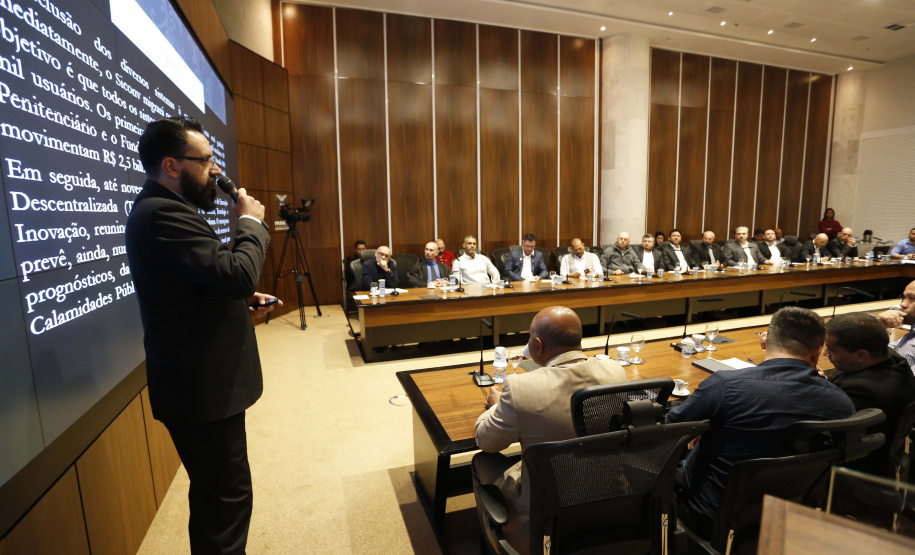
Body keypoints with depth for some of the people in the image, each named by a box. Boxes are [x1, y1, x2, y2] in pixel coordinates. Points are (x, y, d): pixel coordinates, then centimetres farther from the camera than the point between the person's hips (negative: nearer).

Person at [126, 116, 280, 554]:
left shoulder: (161, 209, 14)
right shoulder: (163, 214, -20)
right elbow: (238, 272, -29)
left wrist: (242, 300, 6)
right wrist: (251, 222, -12)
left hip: (199, 380, 11)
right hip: (201, 387, -11)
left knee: (218, 493, 23)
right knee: (227, 496, 3)